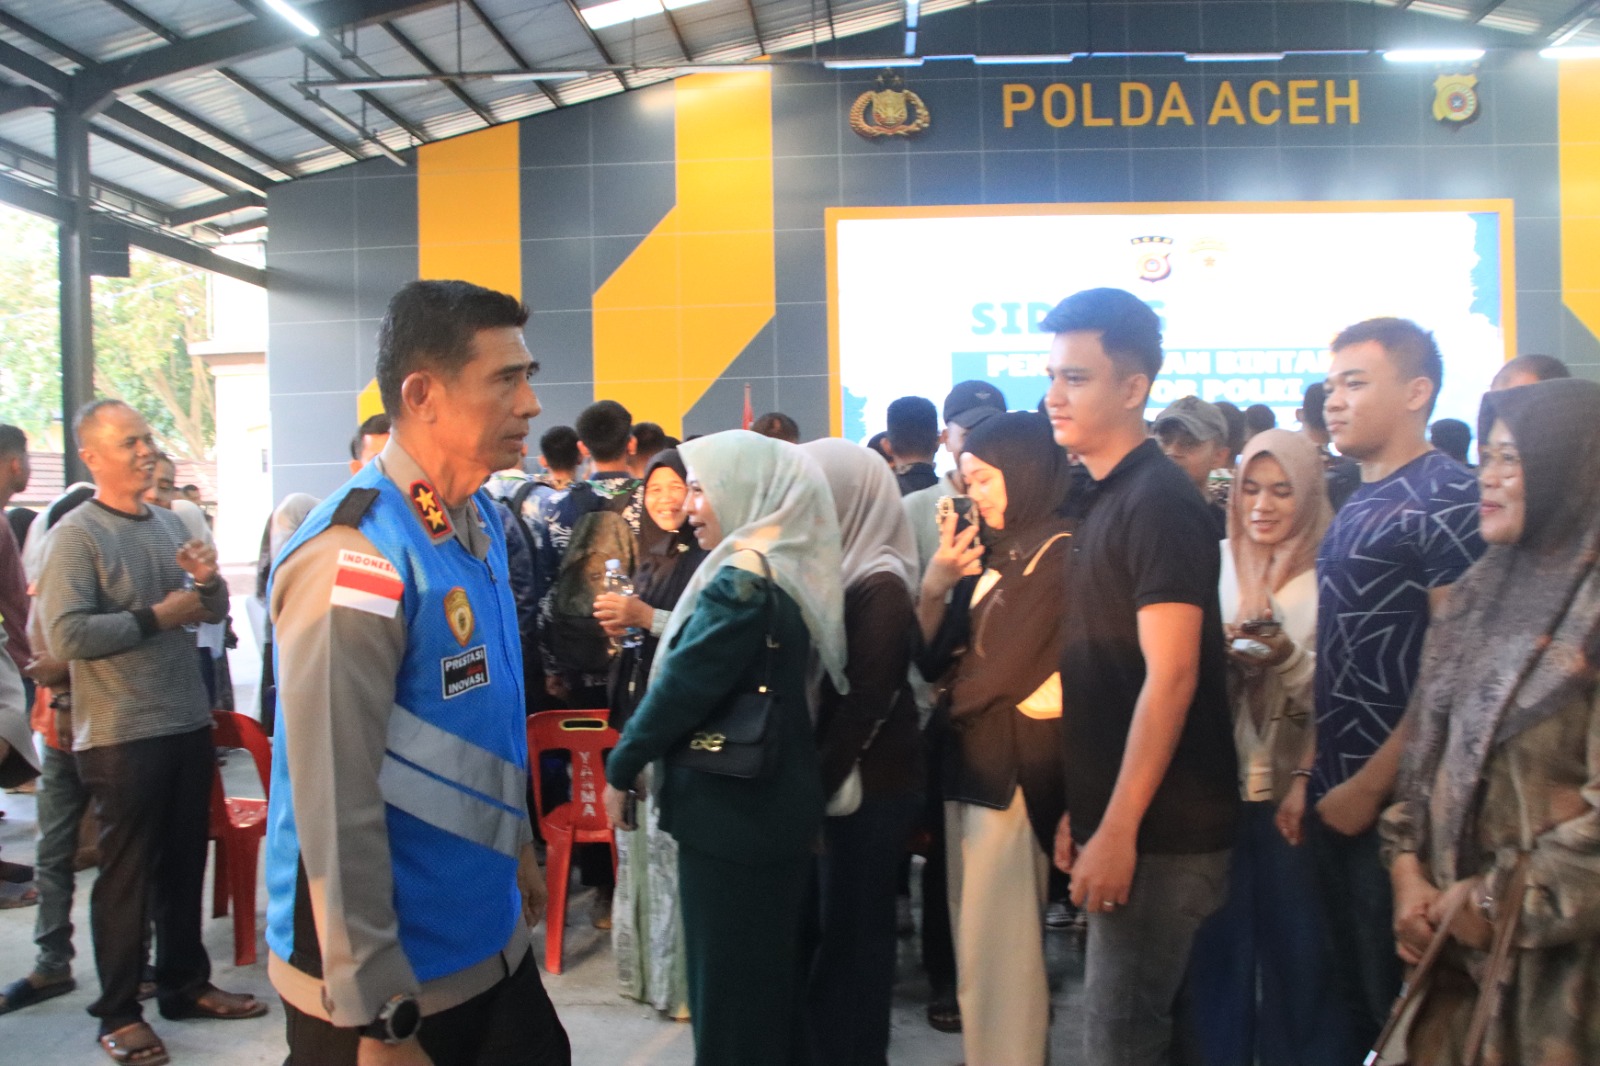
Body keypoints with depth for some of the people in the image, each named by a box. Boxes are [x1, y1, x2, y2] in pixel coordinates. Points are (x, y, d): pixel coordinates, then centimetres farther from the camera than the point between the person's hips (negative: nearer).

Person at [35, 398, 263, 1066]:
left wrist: (209, 582, -5)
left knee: (185, 864, 16)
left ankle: (185, 984, 31)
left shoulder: (170, 524, 10)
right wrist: (156, 618, -16)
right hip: (121, 737, -6)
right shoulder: (75, 535, -10)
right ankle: (119, 1012, 18)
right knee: (127, 875, 4)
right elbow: (65, 637, -21)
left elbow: (214, 613, 16)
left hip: (189, 725, 6)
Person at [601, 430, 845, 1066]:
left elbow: (682, 687, -20)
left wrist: (620, 769, -10)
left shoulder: (739, 582, -21)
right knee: (772, 965, 21)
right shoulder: (786, 575, 7)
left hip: (731, 810, -9)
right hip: (776, 799, 9)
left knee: (727, 975, 5)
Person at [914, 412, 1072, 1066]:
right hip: (972, 762, 8)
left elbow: (1002, 668, -16)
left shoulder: (1058, 552, -12)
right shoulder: (994, 551, 13)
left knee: (996, 948, -2)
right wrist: (935, 585, -6)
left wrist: (953, 700, 3)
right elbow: (932, 660, 10)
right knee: (975, 939, 13)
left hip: (1015, 767, -8)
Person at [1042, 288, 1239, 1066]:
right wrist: (1081, 811, 14)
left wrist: (1117, 830, -21)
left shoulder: (1159, 501, -15)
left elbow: (1171, 675, -21)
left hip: (1160, 829, -9)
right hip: (1120, 819, 9)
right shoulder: (1101, 500, 11)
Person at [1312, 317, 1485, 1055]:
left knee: (1399, 1007, 5)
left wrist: (1370, 785, -17)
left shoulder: (1448, 500, -12)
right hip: (1337, 794, 8)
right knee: (1352, 994, 17)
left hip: (1392, 801, -8)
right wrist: (1312, 773, 10)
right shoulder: (1356, 507, 13)